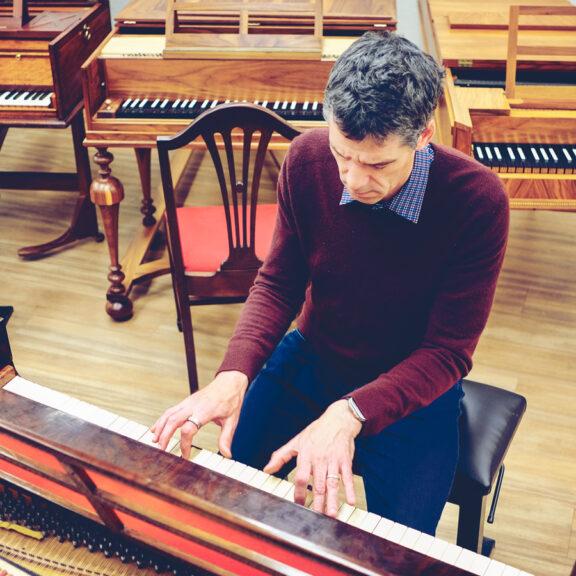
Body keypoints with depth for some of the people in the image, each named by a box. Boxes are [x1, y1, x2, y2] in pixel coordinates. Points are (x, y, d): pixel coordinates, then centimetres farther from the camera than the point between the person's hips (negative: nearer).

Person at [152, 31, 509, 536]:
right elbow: (279, 283, -6)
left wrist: (348, 414, -36)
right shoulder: (308, 159, -15)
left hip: (412, 390, -2)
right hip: (309, 362, 3)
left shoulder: (477, 201, -25)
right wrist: (233, 376, -25)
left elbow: (448, 352, -21)